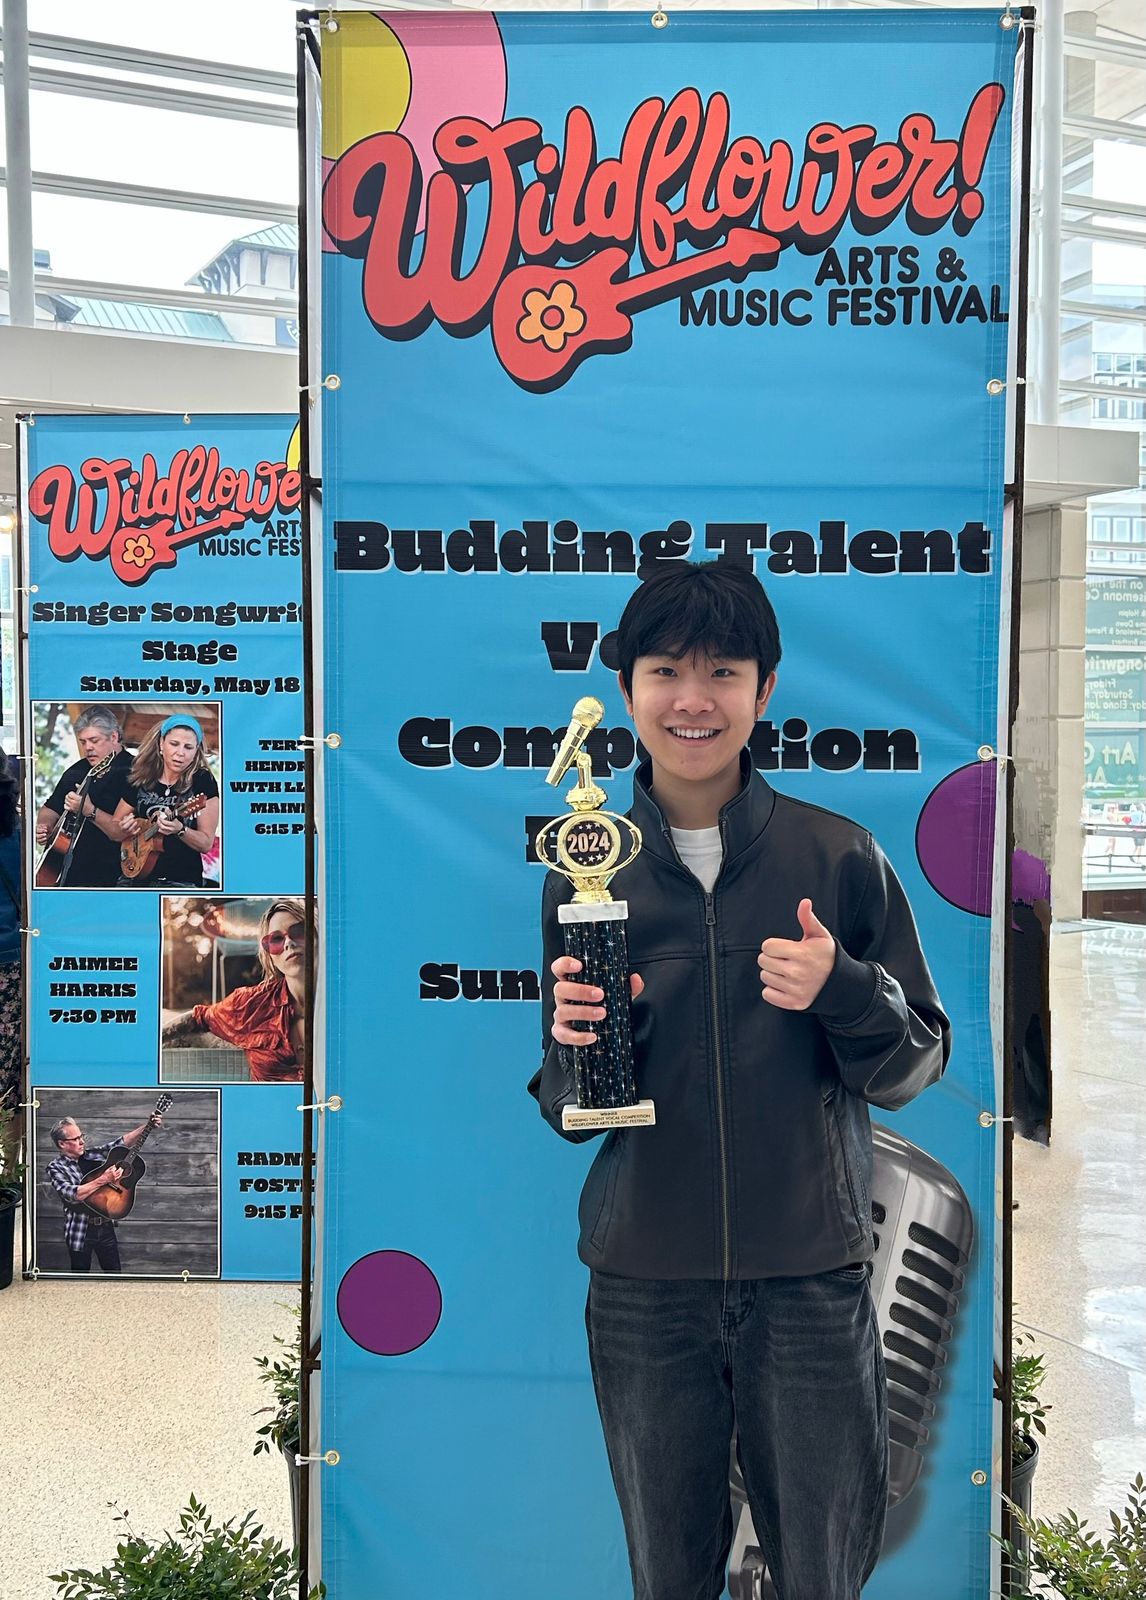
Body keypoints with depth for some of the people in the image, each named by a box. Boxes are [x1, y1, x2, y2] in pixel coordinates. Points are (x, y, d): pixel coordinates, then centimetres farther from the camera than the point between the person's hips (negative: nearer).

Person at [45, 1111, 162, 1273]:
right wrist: (103, 1180, -27)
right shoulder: (56, 1167, -9)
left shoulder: (93, 1155, 5)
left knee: (114, 1272, 9)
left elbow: (122, 1142, 5)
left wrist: (148, 1126, -7)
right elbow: (73, 1195, -23)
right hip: (80, 1231, -4)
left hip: (106, 1227, 5)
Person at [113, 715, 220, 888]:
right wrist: (124, 829, -4)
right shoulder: (139, 781, 7)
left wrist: (180, 830, -23)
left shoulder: (203, 781, -4)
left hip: (182, 880, -3)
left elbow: (206, 844, -5)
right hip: (135, 876, 3)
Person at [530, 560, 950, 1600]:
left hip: (812, 1282, -1)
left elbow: (917, 1068, 2)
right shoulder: (585, 872, 1)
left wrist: (841, 990, -17)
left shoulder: (841, 857, -4)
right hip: (642, 1288, 1)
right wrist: (579, 1040, -15)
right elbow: (567, 1112, 7)